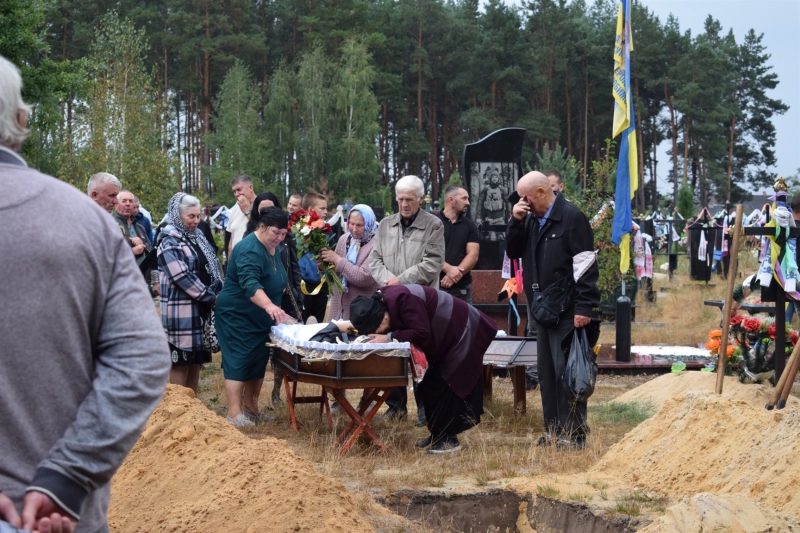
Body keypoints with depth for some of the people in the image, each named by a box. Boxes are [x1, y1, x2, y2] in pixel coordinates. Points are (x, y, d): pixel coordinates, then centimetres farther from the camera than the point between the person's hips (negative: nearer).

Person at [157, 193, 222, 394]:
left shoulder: (197, 237, 14)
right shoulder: (170, 243, -11)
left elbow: (211, 269, 17)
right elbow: (182, 277, -19)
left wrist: (218, 294, 1)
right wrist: (211, 297, -15)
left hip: (201, 308, 8)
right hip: (181, 310, -8)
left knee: (196, 359, 11)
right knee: (180, 362, -4)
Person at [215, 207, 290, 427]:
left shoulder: (273, 248, 6)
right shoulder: (250, 250, -24)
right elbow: (250, 284, -39)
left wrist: (274, 308, 23)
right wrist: (269, 306, -53)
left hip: (260, 316, 9)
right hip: (237, 315, -9)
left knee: (259, 361, 10)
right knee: (239, 360, -10)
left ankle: (250, 408, 18)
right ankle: (234, 413, -11)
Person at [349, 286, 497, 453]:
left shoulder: (402, 300, -35)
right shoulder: (381, 301, -7)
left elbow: (422, 334, -36)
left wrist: (389, 338, -34)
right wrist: (369, 335, -17)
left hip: (461, 333, -9)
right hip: (444, 338, 9)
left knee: (444, 386, -9)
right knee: (429, 386, 9)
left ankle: (450, 438, -1)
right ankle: (438, 434, 18)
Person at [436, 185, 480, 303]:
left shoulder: (470, 226, 12)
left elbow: (473, 255, 3)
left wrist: (455, 274, -13)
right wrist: (448, 269, -20)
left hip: (462, 287, 3)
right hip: (436, 285, -3)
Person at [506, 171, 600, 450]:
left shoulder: (572, 217, -11)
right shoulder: (532, 219, 13)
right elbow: (513, 251, 13)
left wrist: (584, 307, -20)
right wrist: (516, 221, -2)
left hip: (568, 311, -8)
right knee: (547, 372, 10)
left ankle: (573, 434, -2)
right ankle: (554, 430, 17)